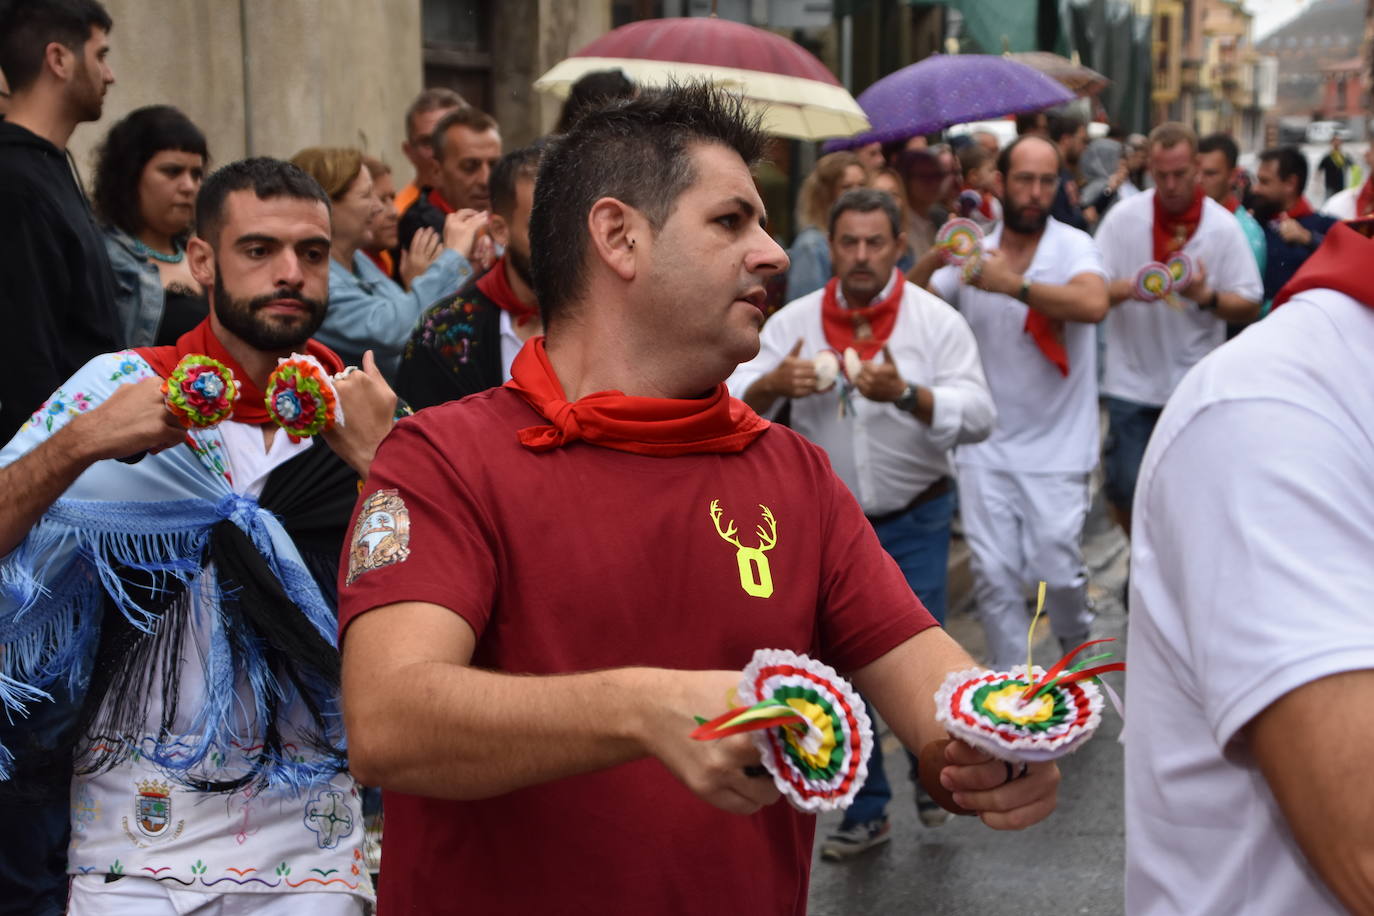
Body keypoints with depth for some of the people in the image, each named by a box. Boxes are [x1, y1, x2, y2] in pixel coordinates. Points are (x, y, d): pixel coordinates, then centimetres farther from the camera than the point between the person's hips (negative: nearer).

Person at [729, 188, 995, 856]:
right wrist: (772, 385, -30)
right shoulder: (794, 322, -1)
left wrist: (906, 394, -35)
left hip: (914, 520, -2)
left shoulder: (936, 321, -7)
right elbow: (734, 403, -8)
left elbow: (978, 416, -18)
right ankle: (865, 811, 27)